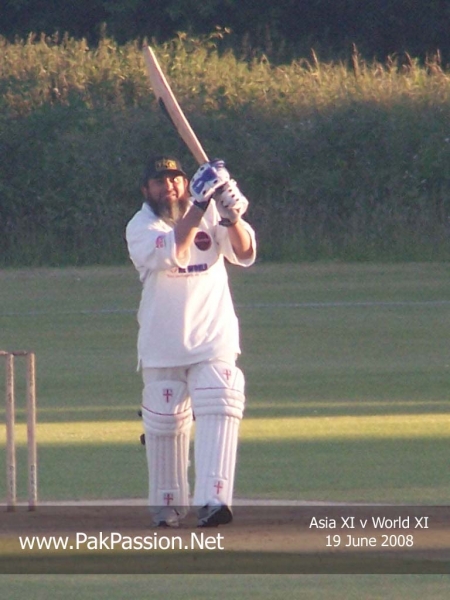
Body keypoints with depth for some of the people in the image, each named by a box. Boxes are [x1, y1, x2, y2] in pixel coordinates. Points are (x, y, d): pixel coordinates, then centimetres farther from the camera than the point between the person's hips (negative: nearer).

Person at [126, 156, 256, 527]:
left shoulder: (209, 216, 1)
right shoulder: (140, 228, -6)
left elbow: (245, 255, -12)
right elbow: (170, 254, -27)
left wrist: (232, 216, -31)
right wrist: (199, 206, -35)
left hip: (213, 340, 0)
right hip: (162, 348, 0)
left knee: (219, 412, -16)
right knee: (164, 425, 5)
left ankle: (213, 500, -25)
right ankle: (168, 506, 22)